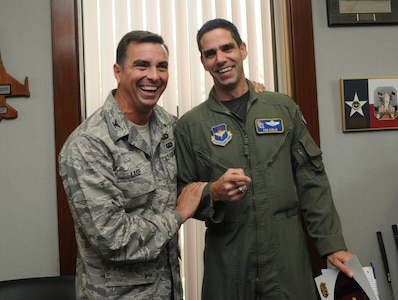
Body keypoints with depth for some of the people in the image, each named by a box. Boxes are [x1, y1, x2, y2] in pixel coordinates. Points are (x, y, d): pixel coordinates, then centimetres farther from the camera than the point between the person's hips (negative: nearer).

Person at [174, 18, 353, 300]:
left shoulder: (284, 108, 2)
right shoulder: (190, 125, -2)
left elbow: (312, 181, 3)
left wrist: (333, 244, -1)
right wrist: (213, 192, -17)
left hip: (289, 257, 1)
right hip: (227, 265, 0)